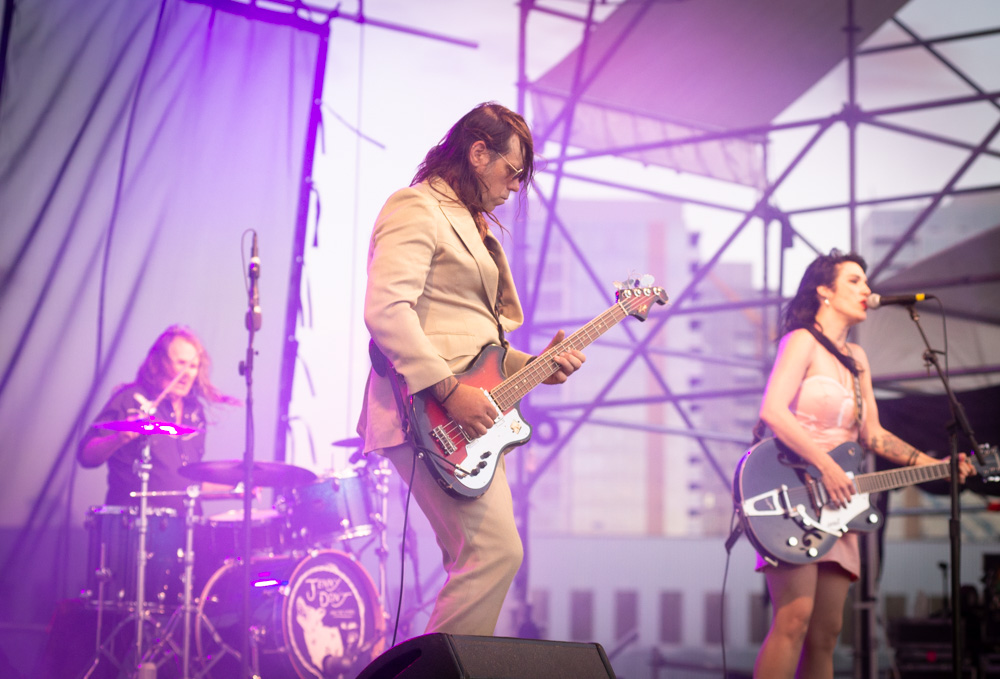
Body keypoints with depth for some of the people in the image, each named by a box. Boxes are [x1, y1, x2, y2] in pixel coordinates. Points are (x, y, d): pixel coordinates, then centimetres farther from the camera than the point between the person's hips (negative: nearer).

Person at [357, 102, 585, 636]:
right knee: (495, 550, -18)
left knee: (478, 557, 8)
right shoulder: (416, 208, -5)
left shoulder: (470, 226, 25)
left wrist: (532, 367, 15)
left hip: (468, 420, 10)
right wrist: (449, 391, -24)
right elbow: (385, 310, -20)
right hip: (427, 416, -10)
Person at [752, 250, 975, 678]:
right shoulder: (803, 340, -2)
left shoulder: (856, 358, 22)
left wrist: (935, 465, 9)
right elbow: (772, 410, -16)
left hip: (835, 501, 8)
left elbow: (872, 435, 19)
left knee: (825, 633, 2)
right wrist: (826, 467, -20)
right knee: (793, 619, -21)